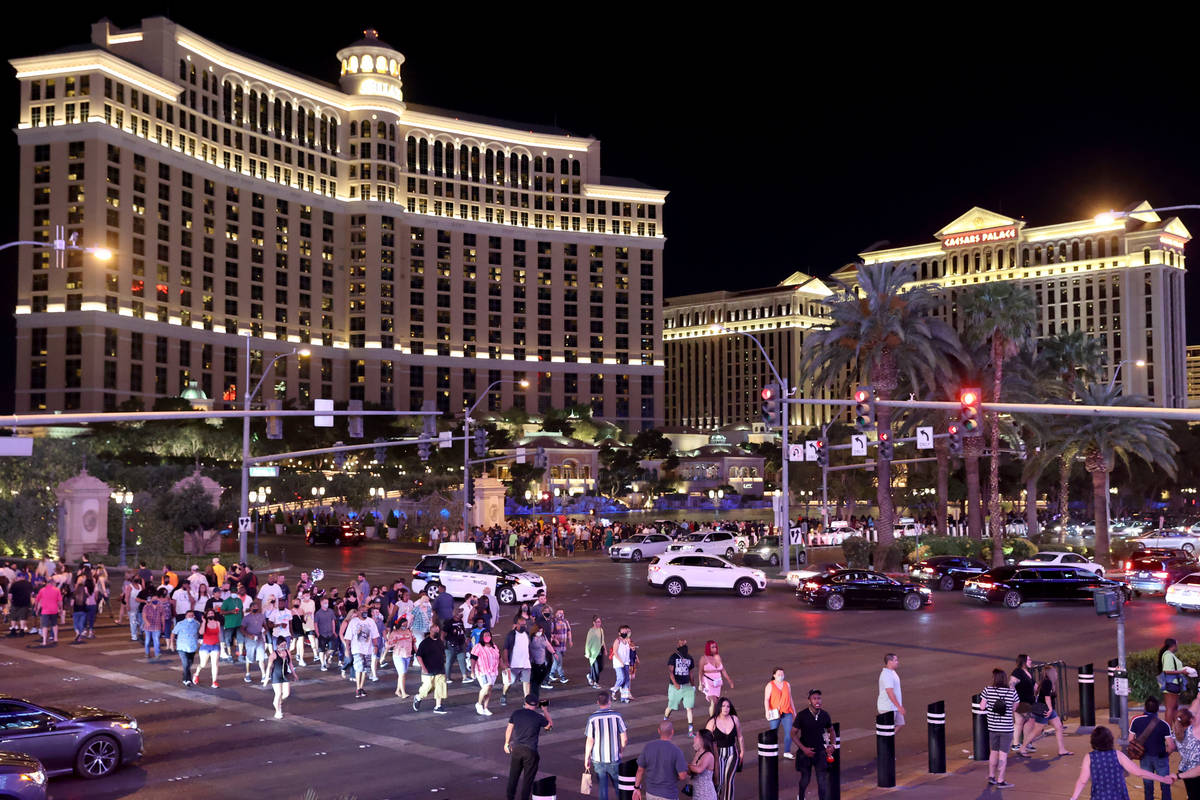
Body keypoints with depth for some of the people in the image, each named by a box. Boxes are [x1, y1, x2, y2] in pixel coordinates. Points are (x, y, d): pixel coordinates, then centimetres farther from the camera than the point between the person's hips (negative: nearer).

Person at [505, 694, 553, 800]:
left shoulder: (516, 713, 0)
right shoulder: (538, 717, -6)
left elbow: (509, 729, 8)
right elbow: (550, 725, 12)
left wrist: (506, 743, 22)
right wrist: (545, 710, 19)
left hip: (516, 748, 3)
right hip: (530, 751, -3)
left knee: (513, 775, 16)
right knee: (528, 778, 8)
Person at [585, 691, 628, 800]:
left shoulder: (592, 718, -8)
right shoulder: (617, 716, -8)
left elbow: (589, 741, -7)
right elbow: (624, 738, -5)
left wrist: (586, 758, 3)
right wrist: (621, 751, 12)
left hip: (598, 759, 0)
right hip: (614, 758, 0)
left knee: (603, 787, 11)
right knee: (618, 785, 17)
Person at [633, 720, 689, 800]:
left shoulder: (648, 747, -6)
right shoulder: (676, 751, -19)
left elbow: (640, 769, 0)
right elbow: (683, 776, -19)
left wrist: (637, 788, 10)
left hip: (650, 793, 4)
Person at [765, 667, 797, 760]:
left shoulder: (787, 685, 12)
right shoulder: (770, 685, -1)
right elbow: (766, 699, -10)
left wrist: (794, 712, 21)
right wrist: (767, 711, -24)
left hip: (787, 713, 3)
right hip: (775, 714, -3)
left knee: (789, 732, -7)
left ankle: (787, 752, 2)